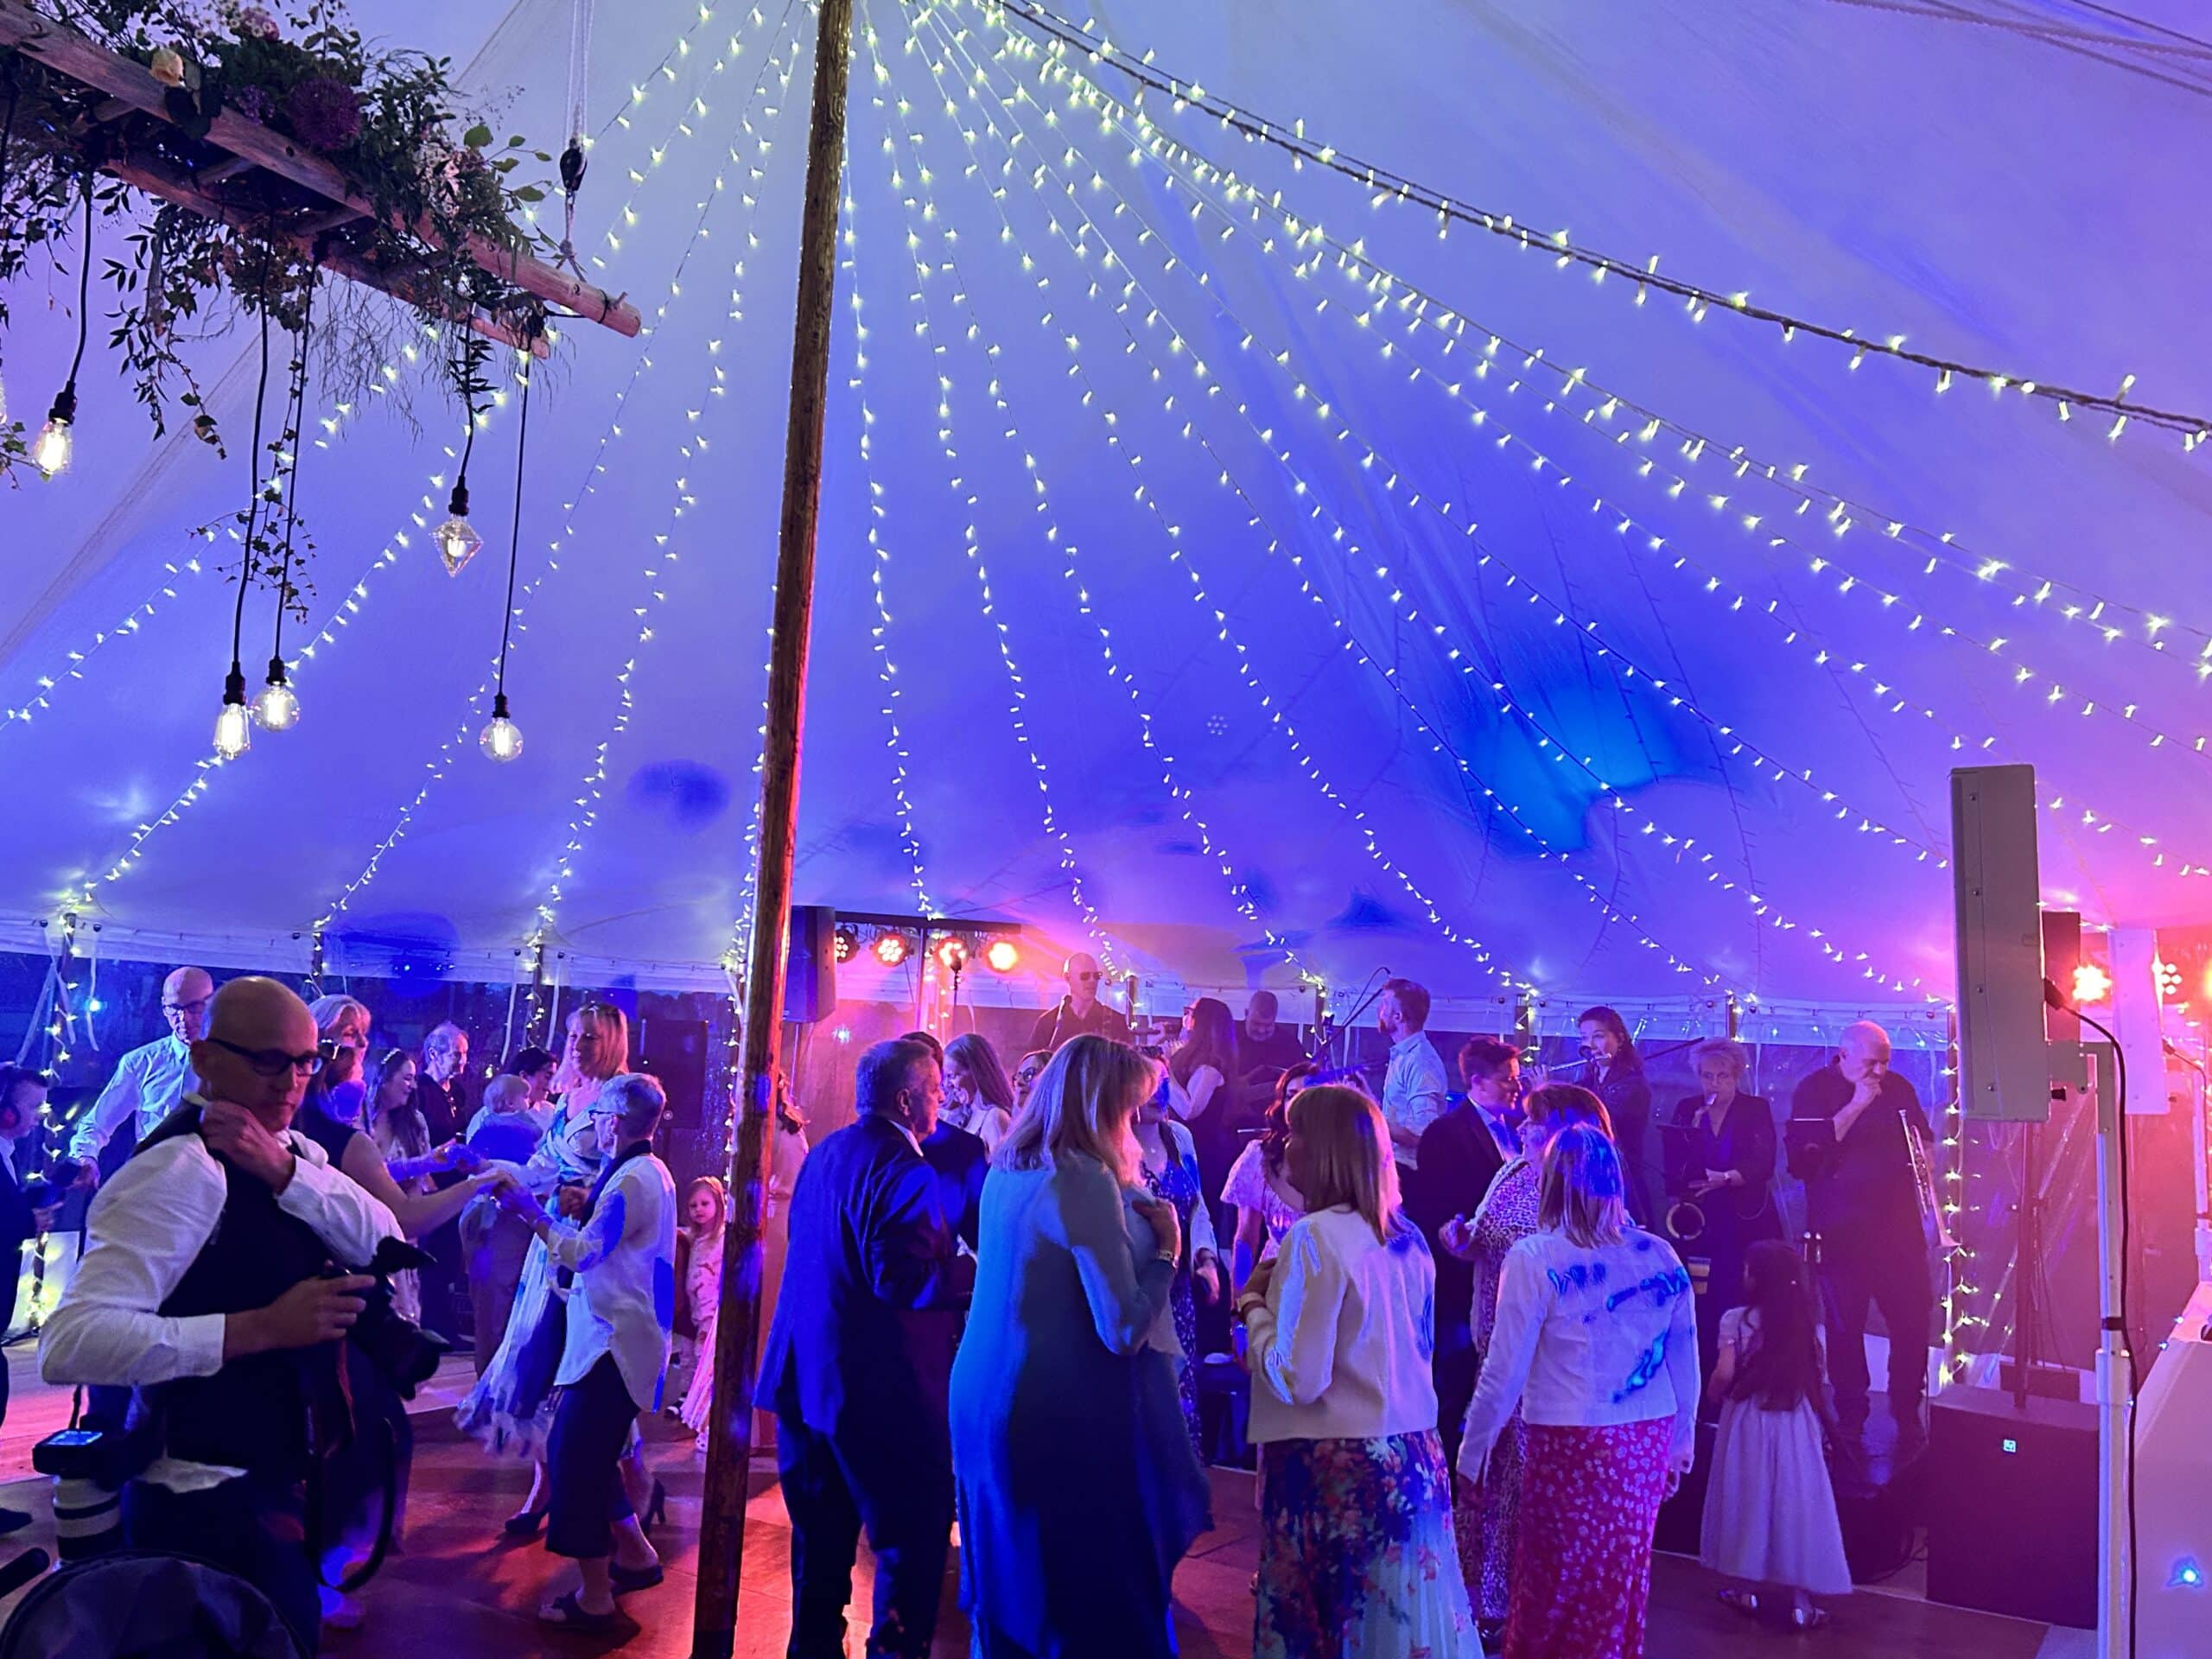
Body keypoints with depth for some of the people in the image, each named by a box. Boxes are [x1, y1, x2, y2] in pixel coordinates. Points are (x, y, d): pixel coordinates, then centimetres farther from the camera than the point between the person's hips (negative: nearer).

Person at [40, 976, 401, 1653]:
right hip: (215, 1504, -9)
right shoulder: (181, 1168, -22)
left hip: (276, 1484, 9)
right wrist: (261, 1327, -31)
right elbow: (72, 1342, -28)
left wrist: (281, 1168, -21)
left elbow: (383, 1241, -8)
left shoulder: (291, 1150, 5)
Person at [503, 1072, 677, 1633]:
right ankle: (635, 1555, 28)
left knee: (576, 1461, -4)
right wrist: (583, 1209, 8)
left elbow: (583, 1254, -20)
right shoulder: (648, 1172, 13)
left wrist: (532, 1213, -14)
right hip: (612, 1333, 10)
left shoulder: (633, 1180, -19)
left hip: (614, 1342, -10)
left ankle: (594, 1598, 6)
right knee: (572, 1451, 18)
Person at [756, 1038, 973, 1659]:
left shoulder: (824, 1153, 10)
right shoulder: (902, 1168, -19)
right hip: (880, 1387, -9)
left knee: (822, 1537, 20)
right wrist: (977, 1269, -14)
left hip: (805, 1374, 9)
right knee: (915, 1538, 4)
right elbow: (904, 1281, -26)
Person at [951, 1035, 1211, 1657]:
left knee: (1009, 1587, 21)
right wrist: (1165, 1250, -9)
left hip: (983, 1397, 9)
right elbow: (1124, 1331, -21)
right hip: (1063, 1419, -8)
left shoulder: (1005, 1171, 6)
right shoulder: (1085, 1181, -20)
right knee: (1095, 1591, 7)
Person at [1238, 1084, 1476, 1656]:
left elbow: (1297, 1377, -20)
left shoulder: (1315, 1236, -17)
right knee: (1404, 1613, 17)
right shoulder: (1407, 1238, 6)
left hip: (1332, 1469, -7)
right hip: (1413, 1459, 8)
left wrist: (1254, 1305, -4)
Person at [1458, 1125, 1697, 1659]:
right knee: (1624, 1582, 18)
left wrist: (1470, 1454, -1)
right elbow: (1685, 1364, 8)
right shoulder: (1663, 1257, 0)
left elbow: (1504, 1374, -12)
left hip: (1572, 1447, -5)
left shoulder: (1534, 1258, -15)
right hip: (1648, 1443, 5)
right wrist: (1681, 1443, 22)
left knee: (1554, 1584, 11)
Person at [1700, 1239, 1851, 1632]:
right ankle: (1799, 1598, 12)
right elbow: (1814, 1374, 5)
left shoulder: (1737, 1320, -11)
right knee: (1792, 1500, 9)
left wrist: (1715, 1394, 5)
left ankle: (1749, 1589, 20)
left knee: (1750, 1499, 10)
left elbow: (1724, 1373, -14)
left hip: (1749, 1420, -3)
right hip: (1795, 1422, 3)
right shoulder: (1804, 1322, 2)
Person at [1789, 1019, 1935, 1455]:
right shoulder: (1814, 1090, -5)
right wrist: (1856, 1105, -21)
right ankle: (1850, 1421, 18)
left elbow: (1923, 1137, 23)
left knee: (1913, 1319, 2)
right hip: (1843, 1231, -4)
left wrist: (1924, 1158, -1)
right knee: (1845, 1326, 3)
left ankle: (1908, 1418, 19)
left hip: (1898, 1224, 4)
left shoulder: (1898, 1087, 9)